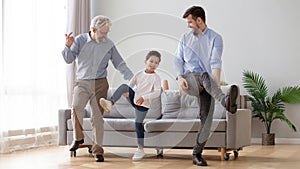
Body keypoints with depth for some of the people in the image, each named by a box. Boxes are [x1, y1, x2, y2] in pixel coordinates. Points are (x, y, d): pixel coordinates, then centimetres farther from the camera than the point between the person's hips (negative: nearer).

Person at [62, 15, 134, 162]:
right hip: (82, 82, -1)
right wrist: (68, 46, -20)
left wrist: (133, 79, -3)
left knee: (97, 116, -1)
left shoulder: (109, 44, 3)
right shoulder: (80, 40, 1)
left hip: (100, 83, 1)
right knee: (76, 107, -25)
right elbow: (69, 60, -1)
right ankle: (78, 138, -3)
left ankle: (97, 150, 6)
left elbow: (120, 64, 6)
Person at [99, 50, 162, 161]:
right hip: (133, 98, 4)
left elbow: (157, 92, -15)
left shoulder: (156, 78, -5)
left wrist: (144, 98, -26)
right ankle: (110, 103, -31)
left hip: (143, 104, -4)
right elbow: (130, 85, 11)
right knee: (124, 86, -20)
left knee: (138, 123, -7)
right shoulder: (139, 74, 9)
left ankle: (140, 149, 4)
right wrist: (126, 92, -10)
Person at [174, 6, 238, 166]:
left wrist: (216, 84, -26)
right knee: (205, 75, -34)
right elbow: (178, 59, 12)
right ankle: (225, 101, -61)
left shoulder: (215, 38, 1)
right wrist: (180, 77, -7)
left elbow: (215, 63, -12)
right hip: (188, 79, 1)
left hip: (206, 85, 0)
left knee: (207, 117, -13)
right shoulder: (185, 38, 15)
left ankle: (197, 154, -3)